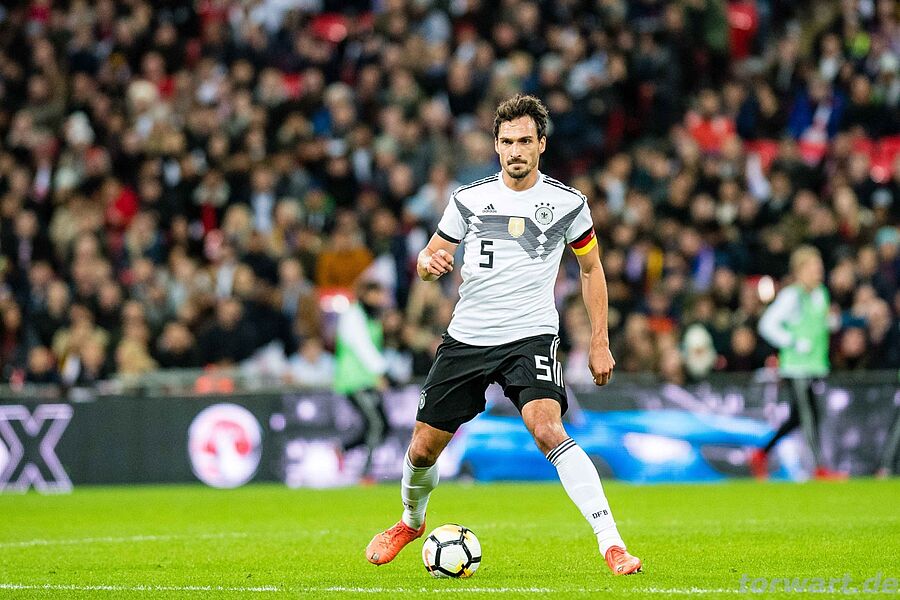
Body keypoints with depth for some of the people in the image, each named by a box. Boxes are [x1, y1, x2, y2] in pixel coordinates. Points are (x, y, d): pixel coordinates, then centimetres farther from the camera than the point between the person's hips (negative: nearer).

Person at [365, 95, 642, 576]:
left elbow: (591, 268, 13)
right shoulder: (469, 199, 3)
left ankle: (611, 543, -28)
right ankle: (410, 522, 40)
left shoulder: (568, 203, 0)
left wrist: (599, 343, 8)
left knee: (547, 429, -28)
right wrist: (430, 262, -14)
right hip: (466, 338, 3)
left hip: (531, 337, -3)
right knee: (423, 448, 7)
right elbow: (428, 260, 12)